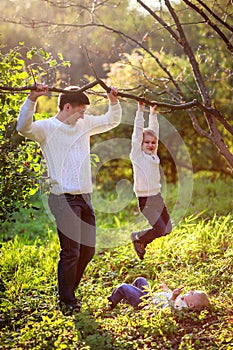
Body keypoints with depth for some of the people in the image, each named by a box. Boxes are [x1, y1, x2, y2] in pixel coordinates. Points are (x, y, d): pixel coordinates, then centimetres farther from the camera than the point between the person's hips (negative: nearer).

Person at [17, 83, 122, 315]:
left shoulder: (85, 124, 14)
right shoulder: (47, 127, -6)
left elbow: (111, 121, 27)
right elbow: (24, 127, -26)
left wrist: (114, 102, 12)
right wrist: (32, 99, -33)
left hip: (85, 196, 8)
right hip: (64, 198, -7)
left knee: (87, 249, 13)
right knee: (70, 251, -8)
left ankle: (68, 292, 29)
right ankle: (67, 302, 4)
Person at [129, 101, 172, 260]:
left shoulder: (154, 155, 11)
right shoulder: (137, 155, -5)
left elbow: (154, 130, 18)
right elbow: (138, 131, -9)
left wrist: (153, 113, 18)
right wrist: (140, 110, -9)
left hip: (158, 197, 7)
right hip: (145, 199, -7)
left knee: (168, 229, 8)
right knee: (160, 230, -13)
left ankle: (142, 239, 28)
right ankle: (137, 238, 12)